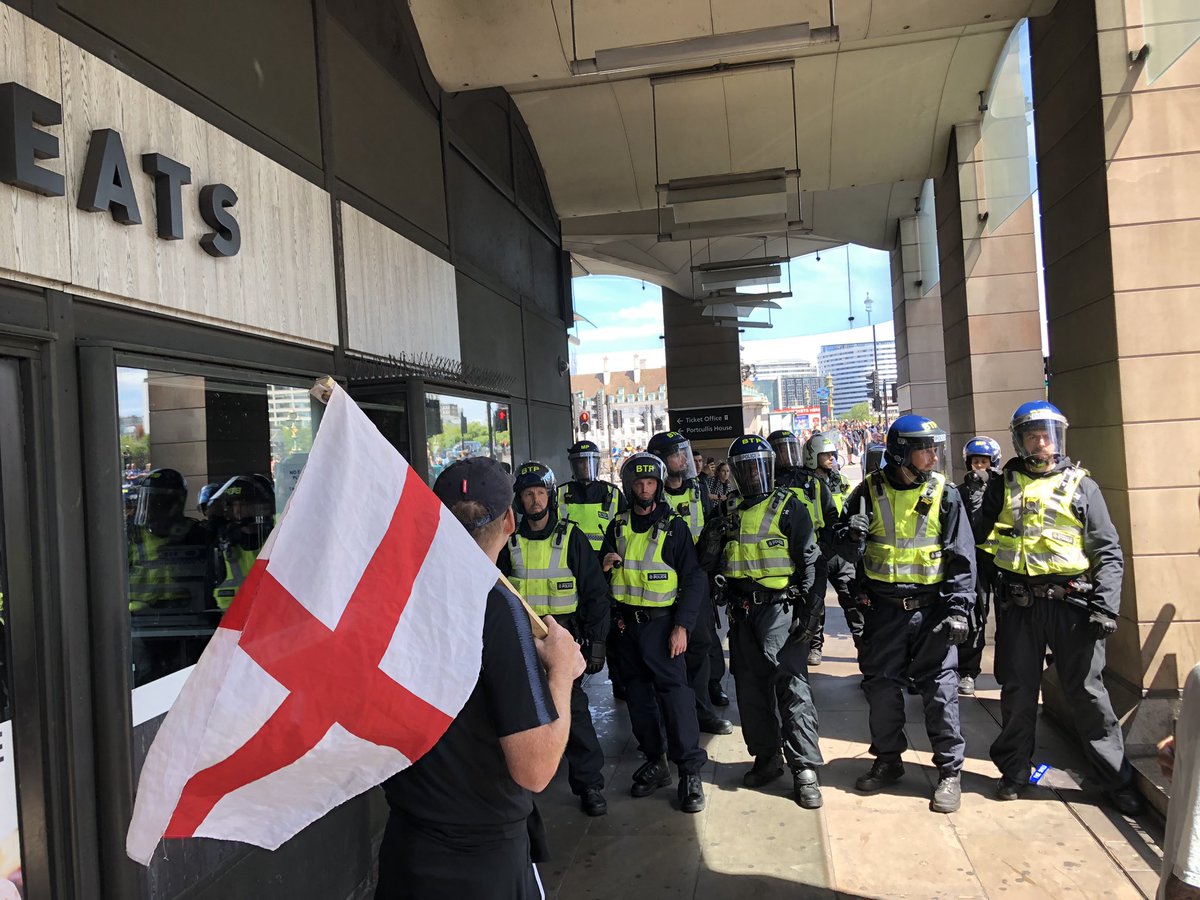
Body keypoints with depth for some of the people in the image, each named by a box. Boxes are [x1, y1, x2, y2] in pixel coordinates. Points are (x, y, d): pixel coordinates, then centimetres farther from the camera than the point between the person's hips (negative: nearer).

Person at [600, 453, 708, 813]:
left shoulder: (674, 526, -4)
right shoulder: (618, 527, 9)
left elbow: (692, 579, -6)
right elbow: (600, 575, 19)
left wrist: (682, 626, -13)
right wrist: (604, 565, -5)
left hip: (660, 622, -5)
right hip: (625, 624, 5)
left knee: (674, 693, -9)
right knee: (638, 695, 10)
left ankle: (690, 771, 1)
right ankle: (655, 763, 24)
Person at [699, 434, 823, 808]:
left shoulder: (789, 507, -3)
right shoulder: (729, 512, 12)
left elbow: (810, 561, -7)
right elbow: (708, 564, 13)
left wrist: (810, 609, -14)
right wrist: (712, 540, -7)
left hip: (779, 607, -5)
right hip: (741, 612, 6)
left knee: (791, 686, -8)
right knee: (750, 688, 12)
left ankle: (805, 768, 1)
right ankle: (766, 758, 27)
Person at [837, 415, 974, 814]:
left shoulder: (944, 493, -4)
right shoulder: (869, 492, -2)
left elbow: (961, 556, -2)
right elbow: (846, 551, 4)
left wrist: (957, 609, -9)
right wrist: (852, 536, -20)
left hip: (931, 608, -1)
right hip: (883, 609, 2)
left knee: (940, 689, 1)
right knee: (881, 687, 10)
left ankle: (950, 771, 17)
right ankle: (888, 760, 29)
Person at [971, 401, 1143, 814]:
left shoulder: (1081, 486, 4)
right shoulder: (1003, 485, 8)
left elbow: (1109, 553, 2)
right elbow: (976, 538, 10)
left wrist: (1106, 605, -7)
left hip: (1071, 604, -1)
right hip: (1020, 605, 2)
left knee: (1087, 692, 4)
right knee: (1018, 691, 10)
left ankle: (1117, 780, 19)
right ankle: (1014, 772, 24)